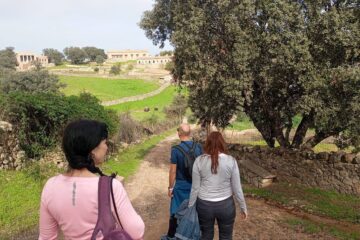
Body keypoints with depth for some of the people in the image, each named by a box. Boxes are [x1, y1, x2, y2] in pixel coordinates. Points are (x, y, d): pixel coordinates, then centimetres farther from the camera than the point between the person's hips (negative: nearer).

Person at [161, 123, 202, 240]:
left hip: (181, 185, -3)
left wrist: (170, 187, -3)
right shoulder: (199, 147, -6)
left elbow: (173, 171, -14)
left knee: (176, 212, 12)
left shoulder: (176, 149, -18)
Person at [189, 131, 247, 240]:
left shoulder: (199, 161, -10)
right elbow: (237, 188, -7)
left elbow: (195, 188, -5)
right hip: (226, 205, -1)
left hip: (204, 205, 1)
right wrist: (243, 207, 7)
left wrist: (190, 207, 7)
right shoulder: (231, 161, -11)